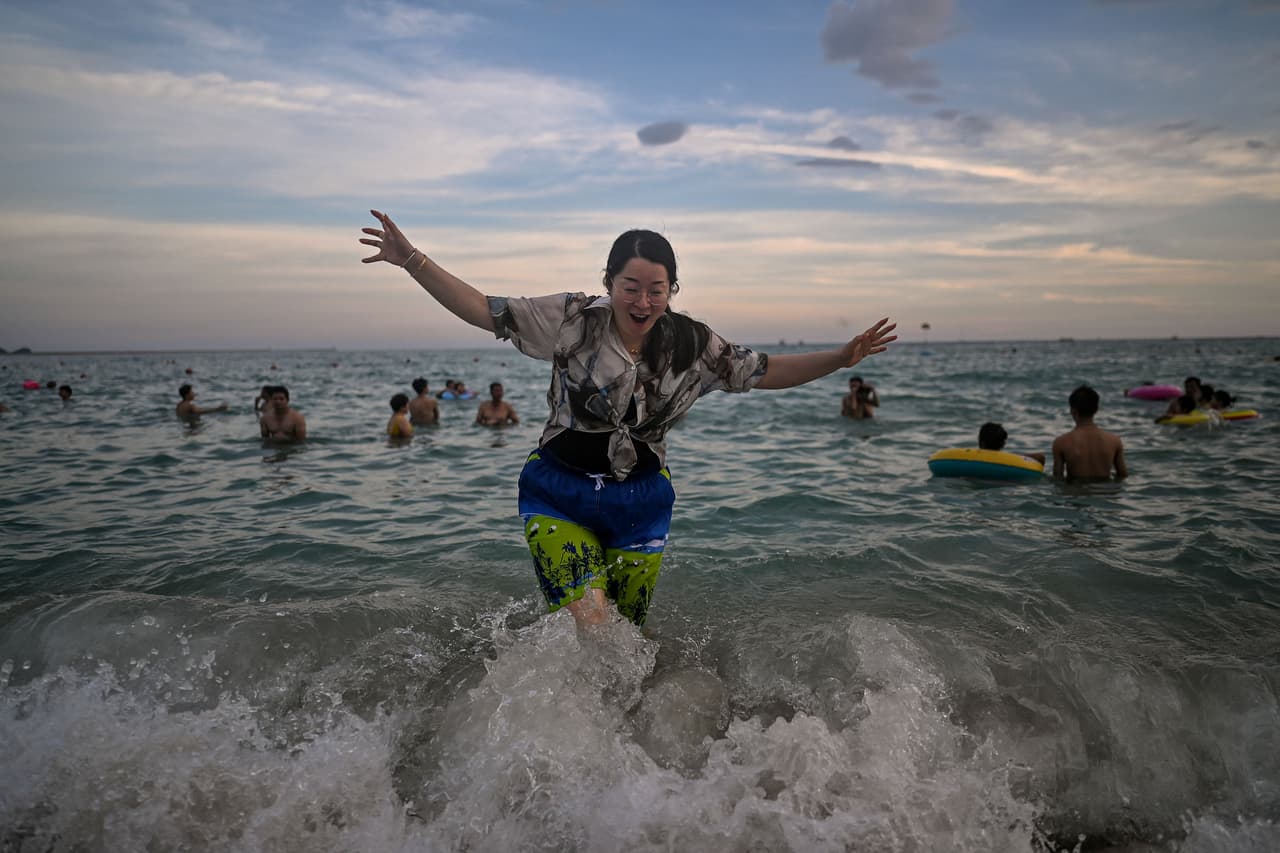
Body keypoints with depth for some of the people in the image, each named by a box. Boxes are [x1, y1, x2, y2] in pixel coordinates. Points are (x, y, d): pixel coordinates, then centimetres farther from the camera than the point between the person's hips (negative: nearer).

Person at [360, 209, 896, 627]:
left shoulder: (691, 345, -4)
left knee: (627, 630, 14)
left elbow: (765, 372, 5)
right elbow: (485, 311, -10)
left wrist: (841, 358, -5)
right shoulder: (573, 319, -10)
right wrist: (412, 260, -19)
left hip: (640, 504, 3)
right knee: (588, 622, -18)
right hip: (558, 495, -2)